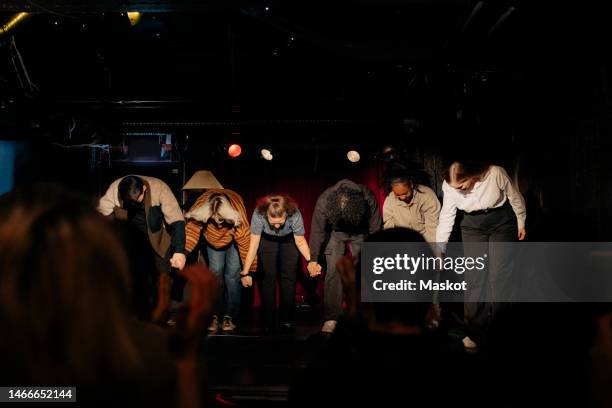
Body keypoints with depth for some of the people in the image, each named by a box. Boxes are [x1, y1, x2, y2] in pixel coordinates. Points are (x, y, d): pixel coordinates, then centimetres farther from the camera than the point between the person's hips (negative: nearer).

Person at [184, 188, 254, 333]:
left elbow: (245, 240, -36)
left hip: (233, 239, -1)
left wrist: (248, 270, -33)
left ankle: (229, 317, -6)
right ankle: (214, 316, -3)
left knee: (233, 274, -11)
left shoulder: (237, 214, -40)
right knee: (215, 272, -9)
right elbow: (191, 231, -35)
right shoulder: (201, 208, -35)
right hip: (213, 241, 2)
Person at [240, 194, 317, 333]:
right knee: (268, 277, -9)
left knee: (289, 277, -7)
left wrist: (309, 261, -38)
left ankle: (286, 320, 3)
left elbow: (300, 242, -24)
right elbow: (253, 244, -32)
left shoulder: (295, 215, -38)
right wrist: (245, 272, -32)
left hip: (289, 240, 0)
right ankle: (269, 322, -3)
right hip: (267, 240, 0)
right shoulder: (258, 214, -38)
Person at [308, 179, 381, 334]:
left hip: (360, 233, 1)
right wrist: (313, 260, -14)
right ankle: (331, 318, -5)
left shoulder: (368, 198, -33)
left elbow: (375, 228, -19)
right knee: (333, 272, -10)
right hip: (335, 233, 0)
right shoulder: (324, 201, -33)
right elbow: (317, 231, -19)